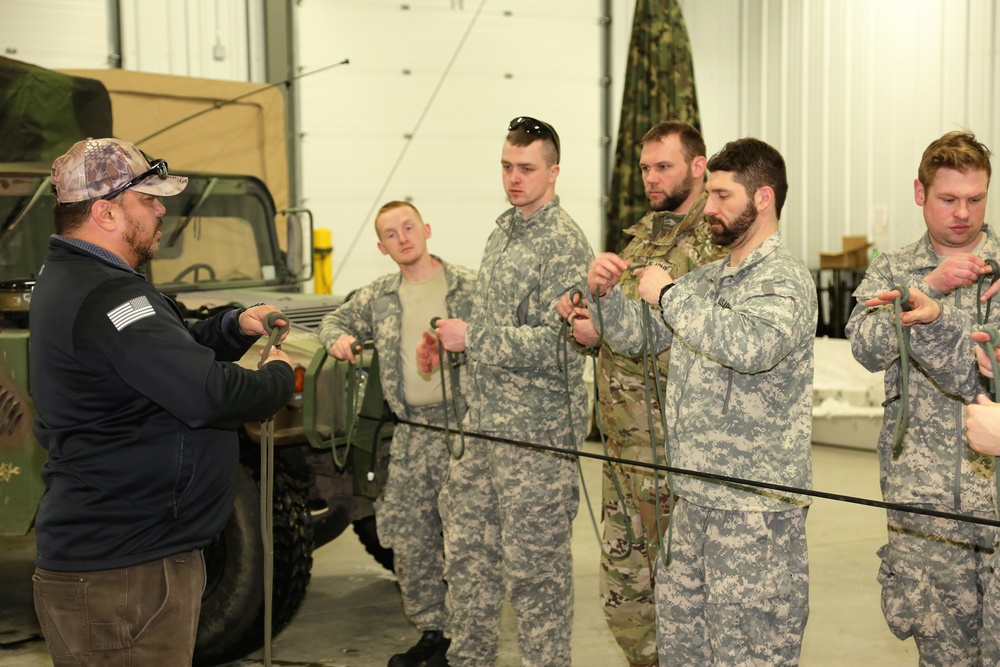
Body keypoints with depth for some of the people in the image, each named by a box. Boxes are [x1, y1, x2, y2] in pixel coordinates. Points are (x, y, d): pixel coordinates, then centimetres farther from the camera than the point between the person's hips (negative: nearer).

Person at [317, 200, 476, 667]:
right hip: (410, 432, 5)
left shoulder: (470, 286, -1)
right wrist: (338, 338, 4)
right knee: (409, 539, 8)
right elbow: (335, 319, 25)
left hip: (464, 425, -4)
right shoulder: (377, 297, 12)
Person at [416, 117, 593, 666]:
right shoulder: (503, 230, 13)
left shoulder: (564, 244, -15)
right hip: (484, 424, 9)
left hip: (537, 430, -9)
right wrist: (448, 341, 8)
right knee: (466, 546, 17)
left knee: (534, 564, 1)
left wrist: (470, 338, -19)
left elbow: (555, 342, -23)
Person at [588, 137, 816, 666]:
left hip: (755, 508, -8)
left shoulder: (785, 279, -11)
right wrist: (605, 291, 1)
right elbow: (635, 338, 21)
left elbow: (752, 347, -31)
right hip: (694, 497, 8)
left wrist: (669, 295, -21)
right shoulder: (705, 279, 15)